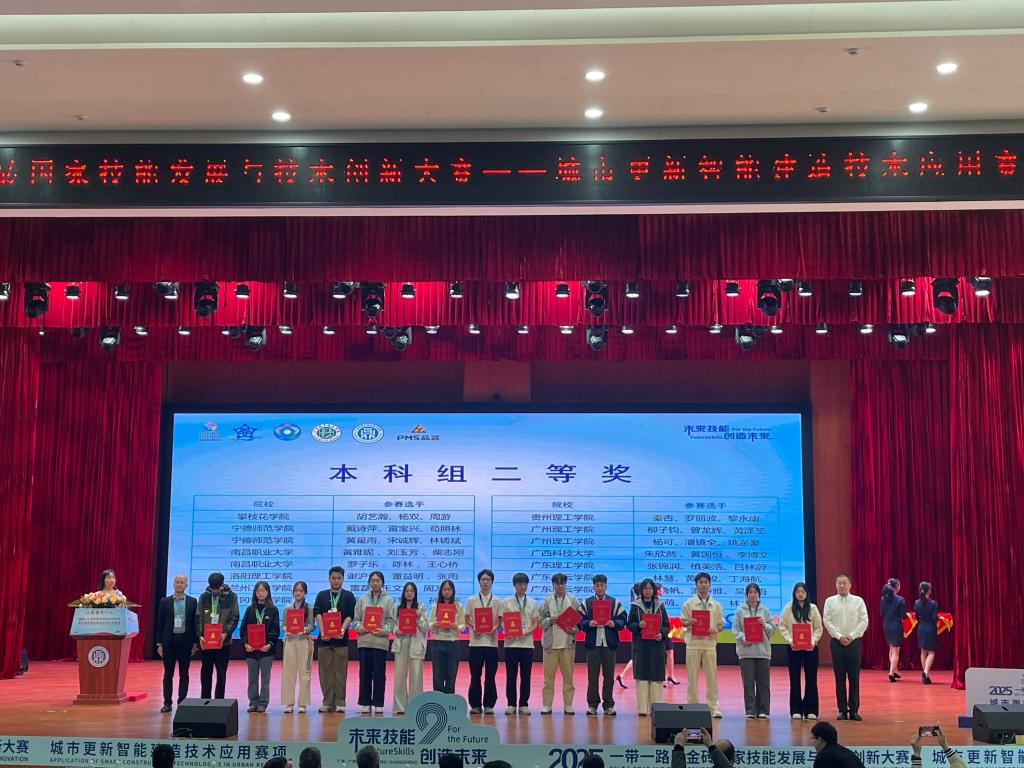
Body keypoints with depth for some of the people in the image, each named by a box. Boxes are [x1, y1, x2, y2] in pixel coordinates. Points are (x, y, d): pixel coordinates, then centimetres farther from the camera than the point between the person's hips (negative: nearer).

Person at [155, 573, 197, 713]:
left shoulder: (192, 601, 3)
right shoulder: (164, 601, 4)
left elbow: (195, 622, 4)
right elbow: (160, 623, 4)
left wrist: (195, 642, 0)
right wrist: (159, 643, 0)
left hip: (185, 640, 0)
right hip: (169, 641, 0)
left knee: (184, 674, 4)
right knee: (168, 674, 4)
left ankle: (182, 702, 10)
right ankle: (167, 703, 9)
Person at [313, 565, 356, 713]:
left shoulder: (348, 596, 8)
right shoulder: (322, 595, 12)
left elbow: (349, 616, -1)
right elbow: (318, 614, 0)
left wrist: (342, 630, -18)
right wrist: (322, 631, -15)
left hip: (341, 639, -1)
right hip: (324, 638, 1)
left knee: (340, 672, -1)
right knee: (325, 671, 3)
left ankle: (339, 702, 4)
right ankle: (327, 702, 9)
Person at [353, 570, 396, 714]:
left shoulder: (388, 600, 6)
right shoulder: (362, 599, 12)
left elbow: (391, 620, 0)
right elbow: (356, 619, 9)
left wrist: (384, 630, -17)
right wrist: (358, 627, -11)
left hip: (380, 641, -2)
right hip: (364, 640, 2)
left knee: (379, 674, 0)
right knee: (364, 673, 4)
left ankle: (378, 704, 6)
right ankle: (365, 703, 10)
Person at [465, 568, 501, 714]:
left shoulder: (497, 601, 8)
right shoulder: (471, 600, 7)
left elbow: (500, 620, 6)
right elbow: (467, 620, 5)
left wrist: (494, 628, -15)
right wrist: (473, 627, -15)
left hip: (491, 641, 0)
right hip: (475, 641, 0)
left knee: (490, 676, 3)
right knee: (475, 676, 2)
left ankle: (489, 705, 9)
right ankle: (475, 705, 9)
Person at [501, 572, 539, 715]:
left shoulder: (532, 603, 10)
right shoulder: (506, 602, 5)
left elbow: (535, 623, 8)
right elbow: (502, 621, 2)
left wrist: (527, 632, -10)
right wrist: (507, 631, -18)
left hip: (527, 643, 2)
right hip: (511, 643, -2)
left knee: (526, 676, 3)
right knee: (511, 675, 0)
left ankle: (523, 704, 10)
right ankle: (511, 704, 8)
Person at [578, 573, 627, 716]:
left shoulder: (615, 603, 8)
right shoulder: (586, 603, 7)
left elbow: (622, 620, 4)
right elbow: (580, 621, 1)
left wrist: (614, 624, -15)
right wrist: (588, 623, -18)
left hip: (609, 644, 0)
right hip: (592, 644, 0)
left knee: (609, 676, 4)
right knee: (592, 676, 2)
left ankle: (608, 705, 11)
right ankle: (592, 704, 9)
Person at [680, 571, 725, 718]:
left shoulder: (716, 605, 10)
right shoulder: (689, 603, 6)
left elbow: (721, 624, 10)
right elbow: (683, 622, 4)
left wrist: (715, 630, -12)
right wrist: (689, 623, -18)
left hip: (710, 643, 1)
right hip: (693, 643, -1)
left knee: (712, 676, 0)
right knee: (692, 676, 2)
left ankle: (713, 706, 5)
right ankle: (692, 705, 8)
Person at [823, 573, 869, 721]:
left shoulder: (858, 601, 4)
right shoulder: (830, 601, 5)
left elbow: (864, 621, -2)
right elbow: (827, 621, 0)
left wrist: (851, 636, -10)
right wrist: (839, 636, -10)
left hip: (854, 642, 0)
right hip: (837, 642, 0)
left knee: (854, 678, 0)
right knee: (840, 678, 3)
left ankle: (854, 710, 7)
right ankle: (842, 710, 8)